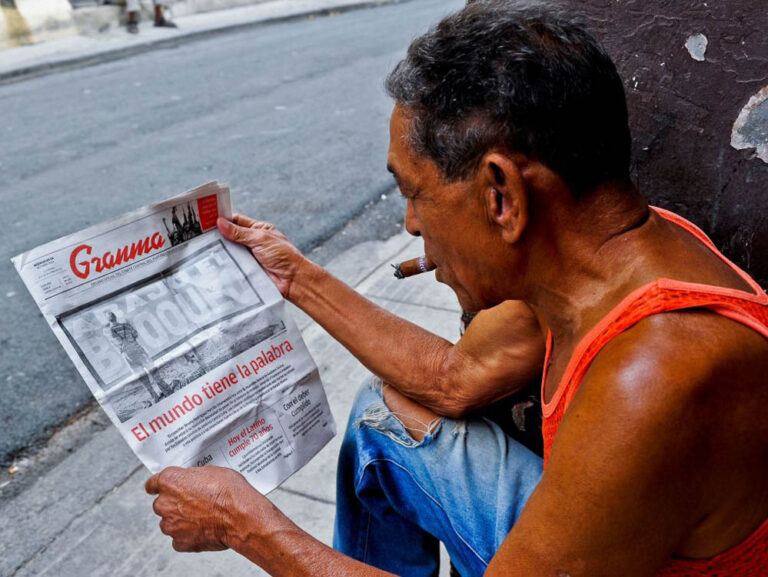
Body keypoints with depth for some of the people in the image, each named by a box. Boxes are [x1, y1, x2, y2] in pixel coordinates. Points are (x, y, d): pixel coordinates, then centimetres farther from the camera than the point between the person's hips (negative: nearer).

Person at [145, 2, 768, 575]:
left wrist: (248, 524, -19)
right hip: (593, 525, 7)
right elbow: (457, 380, 0)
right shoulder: (620, 247, -10)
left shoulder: (652, 382, -38)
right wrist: (300, 278, 6)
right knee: (387, 412, 11)